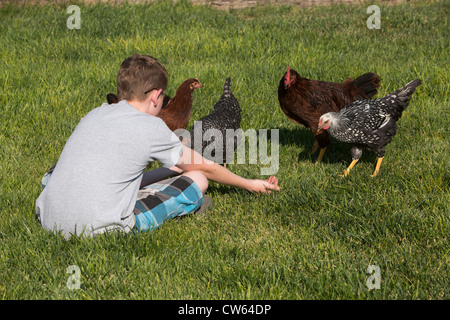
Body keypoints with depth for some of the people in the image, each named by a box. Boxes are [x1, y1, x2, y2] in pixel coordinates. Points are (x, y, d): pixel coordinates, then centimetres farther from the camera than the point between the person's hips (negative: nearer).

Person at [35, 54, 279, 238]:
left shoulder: (96, 114, 16)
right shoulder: (152, 128, 0)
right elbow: (206, 167, 15)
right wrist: (250, 185, 32)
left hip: (49, 220, 5)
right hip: (100, 228, -5)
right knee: (197, 178, 3)